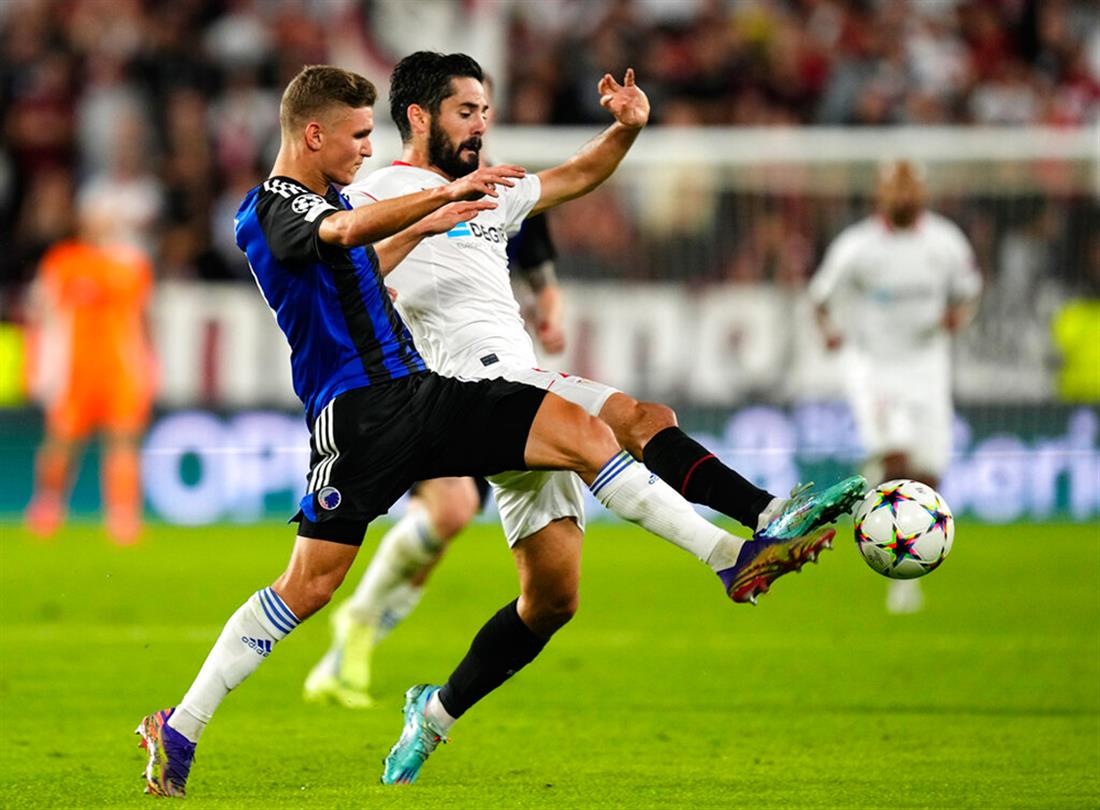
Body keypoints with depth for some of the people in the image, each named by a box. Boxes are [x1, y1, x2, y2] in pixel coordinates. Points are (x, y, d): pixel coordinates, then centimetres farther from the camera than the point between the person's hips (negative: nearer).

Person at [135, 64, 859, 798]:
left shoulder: (323, 198, 19)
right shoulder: (271, 208, -10)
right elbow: (345, 232, -33)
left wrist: (422, 228, 35)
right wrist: (447, 194, -39)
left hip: (418, 393, 8)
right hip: (358, 418, -8)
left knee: (583, 431, -7)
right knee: (310, 584, -10)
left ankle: (734, 558, -10)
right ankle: (178, 731, 1)